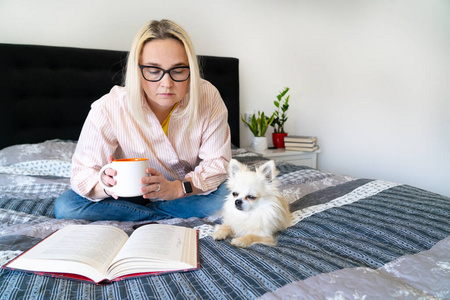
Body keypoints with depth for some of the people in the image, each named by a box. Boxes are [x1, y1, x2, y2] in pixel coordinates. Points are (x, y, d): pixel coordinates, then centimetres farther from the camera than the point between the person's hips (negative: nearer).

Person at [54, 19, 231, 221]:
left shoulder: (208, 98, -21)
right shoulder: (108, 109, -23)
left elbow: (217, 163, -17)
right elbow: (83, 172, -18)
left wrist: (177, 188, -36)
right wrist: (108, 185, -43)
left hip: (190, 189, 1)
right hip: (132, 195, 1)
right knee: (65, 206, -20)